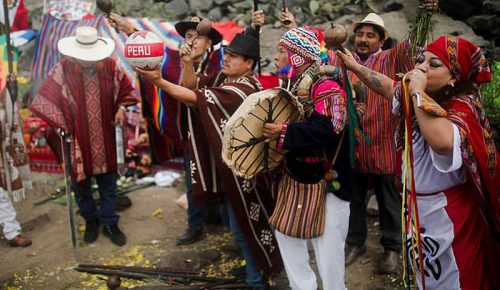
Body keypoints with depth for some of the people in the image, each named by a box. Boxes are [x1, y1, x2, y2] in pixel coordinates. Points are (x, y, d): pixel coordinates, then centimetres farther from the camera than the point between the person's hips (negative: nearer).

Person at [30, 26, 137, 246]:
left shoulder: (109, 66, -9)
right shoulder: (63, 69, -15)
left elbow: (125, 87, 8)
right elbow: (47, 98, -9)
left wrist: (121, 107, -7)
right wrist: (61, 125, -12)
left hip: (104, 138, 1)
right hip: (78, 139, -1)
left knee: (108, 183, 12)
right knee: (81, 183, 14)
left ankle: (109, 223, 29)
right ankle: (90, 220, 36)